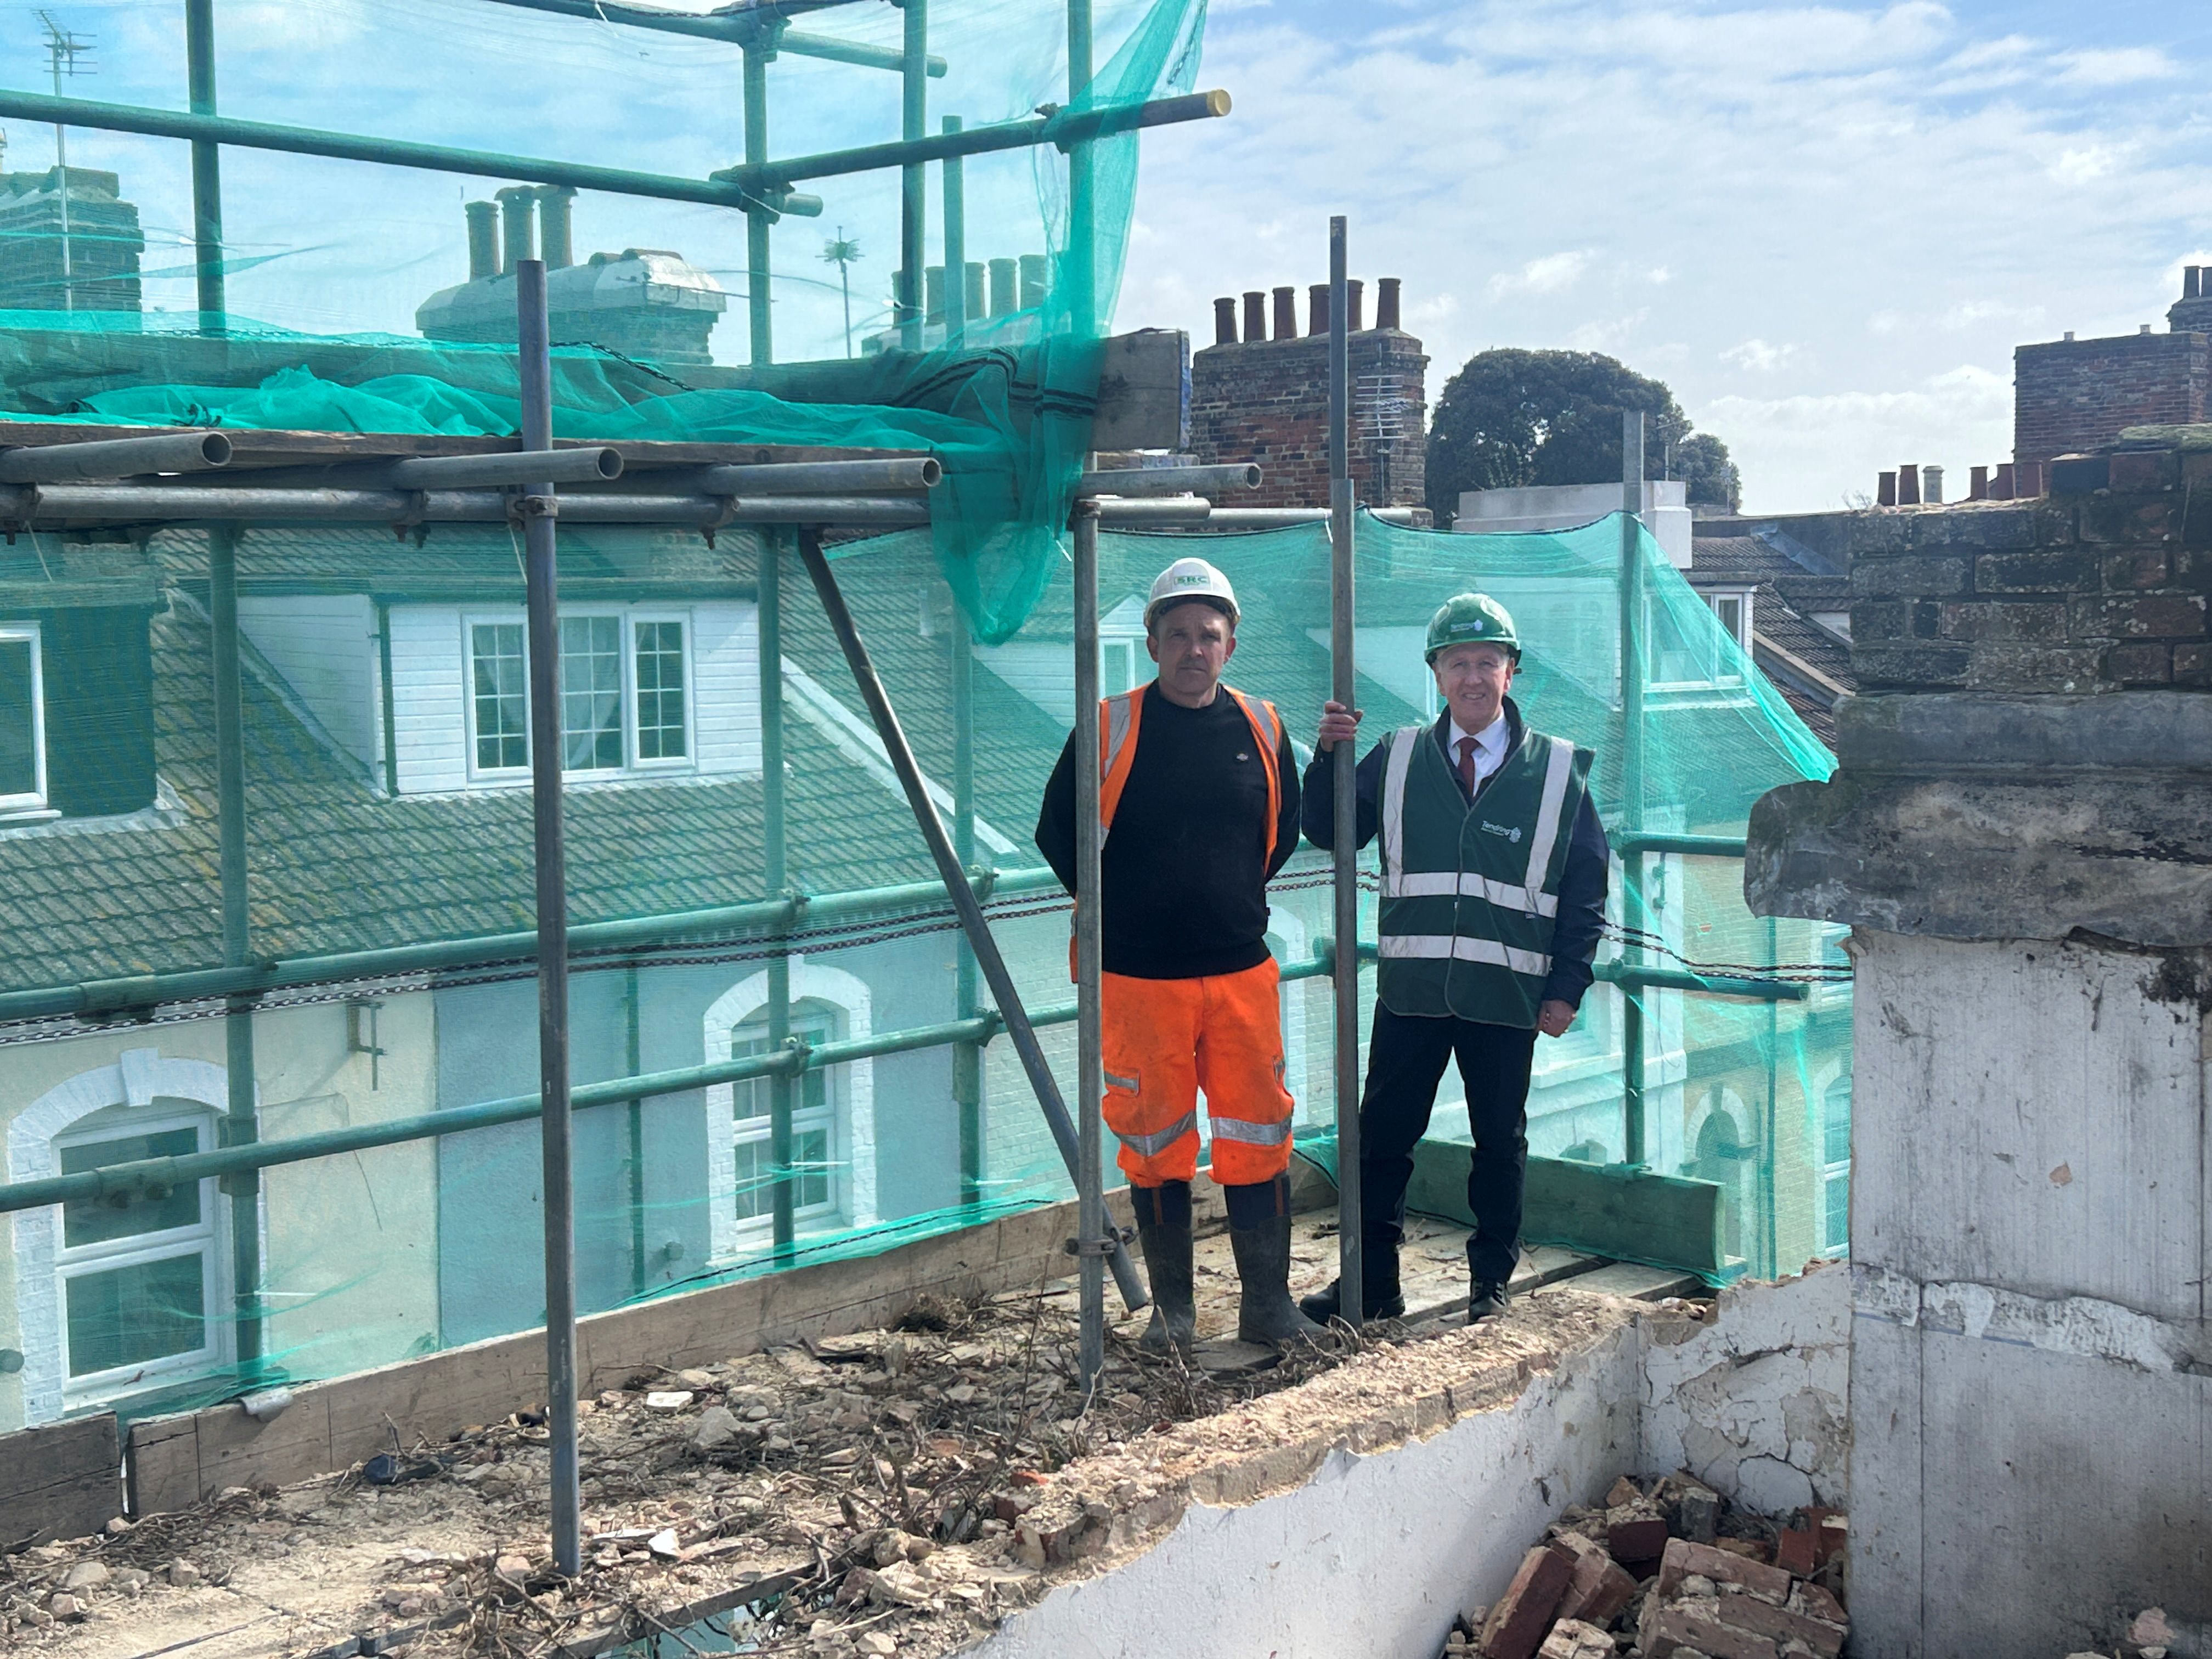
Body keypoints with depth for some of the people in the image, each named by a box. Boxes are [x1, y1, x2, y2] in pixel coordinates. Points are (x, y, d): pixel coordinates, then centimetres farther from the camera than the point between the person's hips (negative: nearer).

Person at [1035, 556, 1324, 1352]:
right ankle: (1171, 1308, 17)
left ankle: (1268, 1301, 15)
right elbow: (1058, 832, 6)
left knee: (1258, 1136, 3)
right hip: (1140, 978, -2)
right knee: (1156, 1144, 5)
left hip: (1242, 971, 2)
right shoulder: (1110, 728, -3)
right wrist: (1119, 908, 5)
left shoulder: (1261, 727, 5)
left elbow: (1284, 828, 21)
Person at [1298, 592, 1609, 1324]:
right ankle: (1373, 1279, 18)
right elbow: (1331, 833, 6)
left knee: (1500, 1142, 10)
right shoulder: (1396, 758, 6)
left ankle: (1491, 1281, 24)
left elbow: (1585, 890, 3)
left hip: (1507, 992, -1)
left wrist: (1566, 988, -2)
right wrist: (1329, 755, -9)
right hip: (1410, 987, 1)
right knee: (1382, 1136, 6)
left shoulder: (1558, 771, 2)